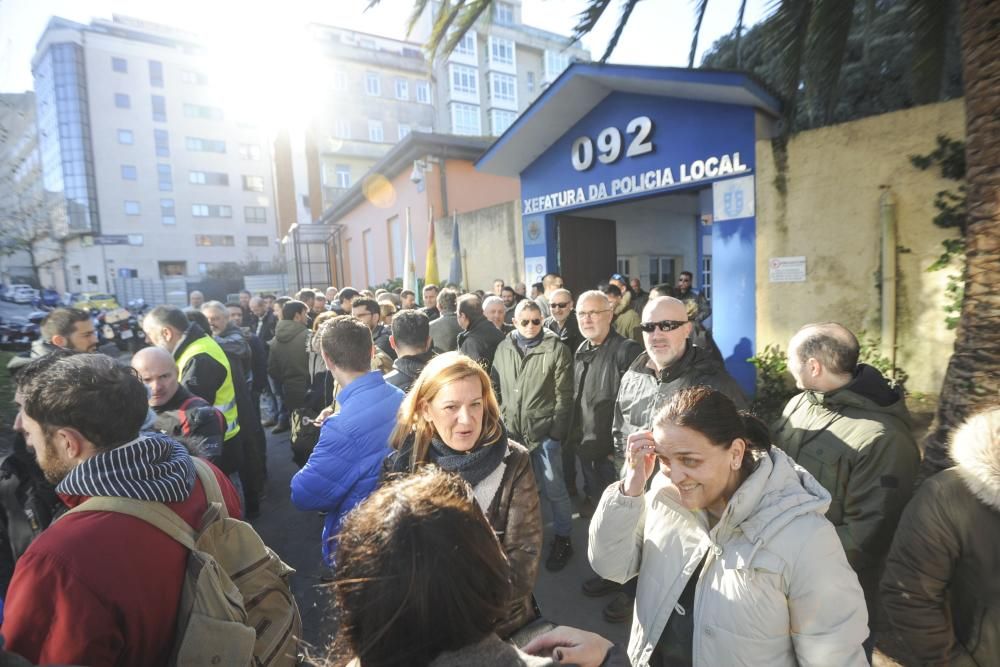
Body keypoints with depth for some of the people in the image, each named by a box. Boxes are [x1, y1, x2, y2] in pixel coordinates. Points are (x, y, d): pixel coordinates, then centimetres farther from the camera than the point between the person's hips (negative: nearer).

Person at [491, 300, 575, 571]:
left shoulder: (556, 349, -9)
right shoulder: (503, 348, 3)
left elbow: (564, 394, -9)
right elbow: (496, 386, 11)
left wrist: (556, 431, -12)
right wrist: (501, 417, 4)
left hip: (544, 431, -4)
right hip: (512, 430, 4)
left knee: (553, 488, 4)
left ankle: (563, 538, 24)